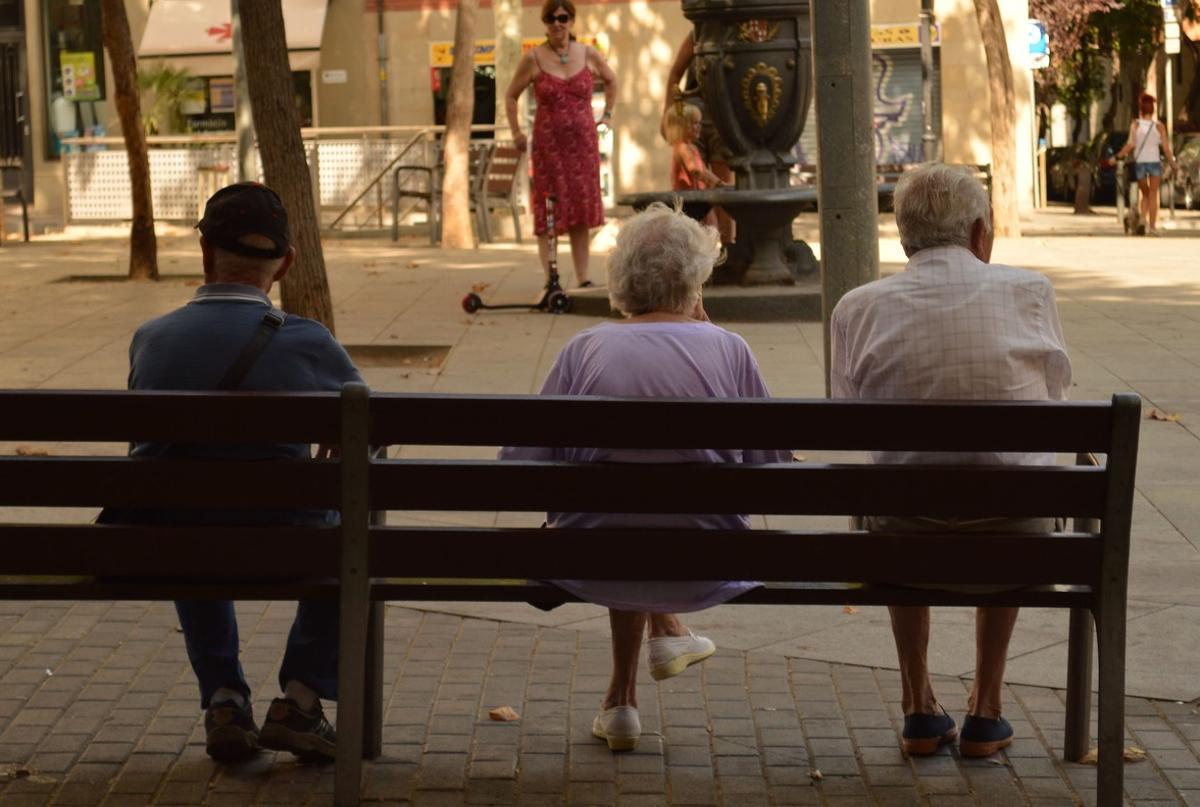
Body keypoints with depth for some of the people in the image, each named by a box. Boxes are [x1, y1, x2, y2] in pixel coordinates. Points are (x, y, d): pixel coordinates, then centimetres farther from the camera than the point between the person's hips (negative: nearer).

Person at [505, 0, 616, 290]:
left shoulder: (589, 54, 4)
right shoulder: (533, 59, -2)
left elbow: (611, 81, 23)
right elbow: (511, 96, 8)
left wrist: (607, 114, 16)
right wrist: (516, 132, 4)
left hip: (583, 141, 2)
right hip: (548, 143, -2)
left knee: (581, 212, 5)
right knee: (549, 213, -3)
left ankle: (583, 279, 10)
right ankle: (550, 279, -2)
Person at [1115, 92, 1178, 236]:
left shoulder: (1135, 124, -2)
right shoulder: (1159, 125, -1)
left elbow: (1131, 144, -11)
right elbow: (1166, 147, -3)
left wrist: (1117, 157, -5)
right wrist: (1172, 163, 9)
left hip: (1139, 162, 1)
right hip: (1154, 161, -1)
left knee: (1145, 194, 17)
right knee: (1153, 195, 5)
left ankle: (1143, 220, -3)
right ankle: (1152, 226, -2)